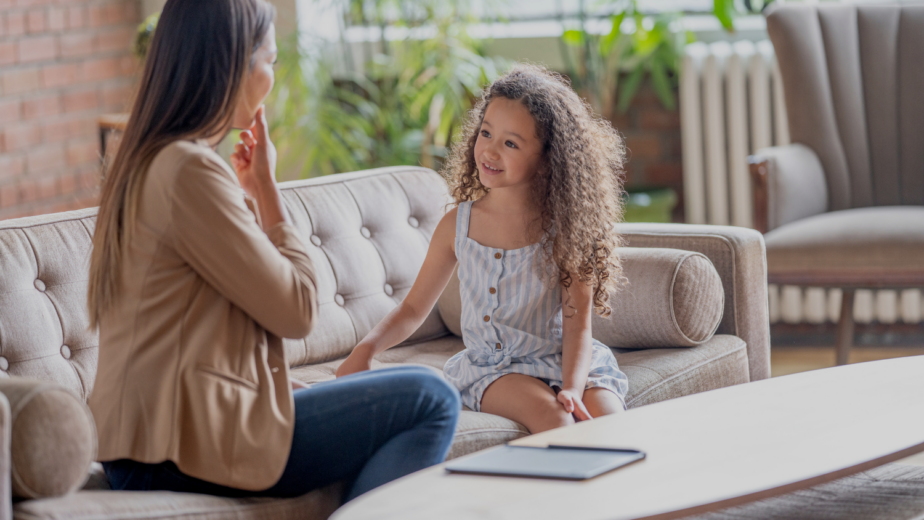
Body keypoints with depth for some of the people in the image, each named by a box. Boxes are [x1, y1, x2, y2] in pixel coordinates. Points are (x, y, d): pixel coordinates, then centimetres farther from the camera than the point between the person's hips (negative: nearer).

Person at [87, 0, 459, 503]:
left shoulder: (145, 161, 14)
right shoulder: (191, 171, -18)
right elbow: (298, 310, -12)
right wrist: (265, 186, -3)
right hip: (189, 444, -10)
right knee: (430, 401, -7)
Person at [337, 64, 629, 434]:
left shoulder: (564, 227, -6)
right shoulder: (458, 225, 0)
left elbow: (577, 326, -9)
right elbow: (413, 309, 8)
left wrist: (572, 388, -27)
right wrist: (366, 349, -10)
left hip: (567, 362, 0)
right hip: (492, 368, 0)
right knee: (548, 415, -32)